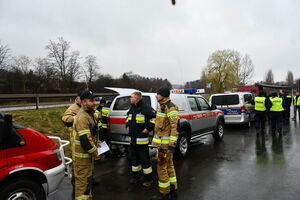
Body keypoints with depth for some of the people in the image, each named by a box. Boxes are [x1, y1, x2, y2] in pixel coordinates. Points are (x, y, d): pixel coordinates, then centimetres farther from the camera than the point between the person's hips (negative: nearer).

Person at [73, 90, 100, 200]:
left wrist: (97, 144, 10)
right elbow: (85, 139, -30)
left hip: (88, 154, 10)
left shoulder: (91, 114, 10)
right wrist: (94, 153, -18)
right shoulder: (82, 117, -24)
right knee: (83, 180, 1)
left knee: (88, 178, 24)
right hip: (82, 155, -10)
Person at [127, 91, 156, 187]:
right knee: (134, 157, 17)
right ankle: (136, 176, 33)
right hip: (132, 138, 8)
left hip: (142, 138, -8)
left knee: (144, 158, -1)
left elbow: (155, 117, -20)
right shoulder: (132, 108, 13)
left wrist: (148, 128, -18)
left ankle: (148, 179, 15)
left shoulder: (145, 107, -15)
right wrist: (127, 124, 17)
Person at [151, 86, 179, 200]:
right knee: (169, 166, 17)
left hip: (166, 143, -10)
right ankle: (173, 190, 29)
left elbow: (175, 127, -22)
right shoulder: (162, 107, 14)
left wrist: (172, 144, -24)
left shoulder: (170, 108, -18)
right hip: (162, 142, 10)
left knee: (162, 167, -1)